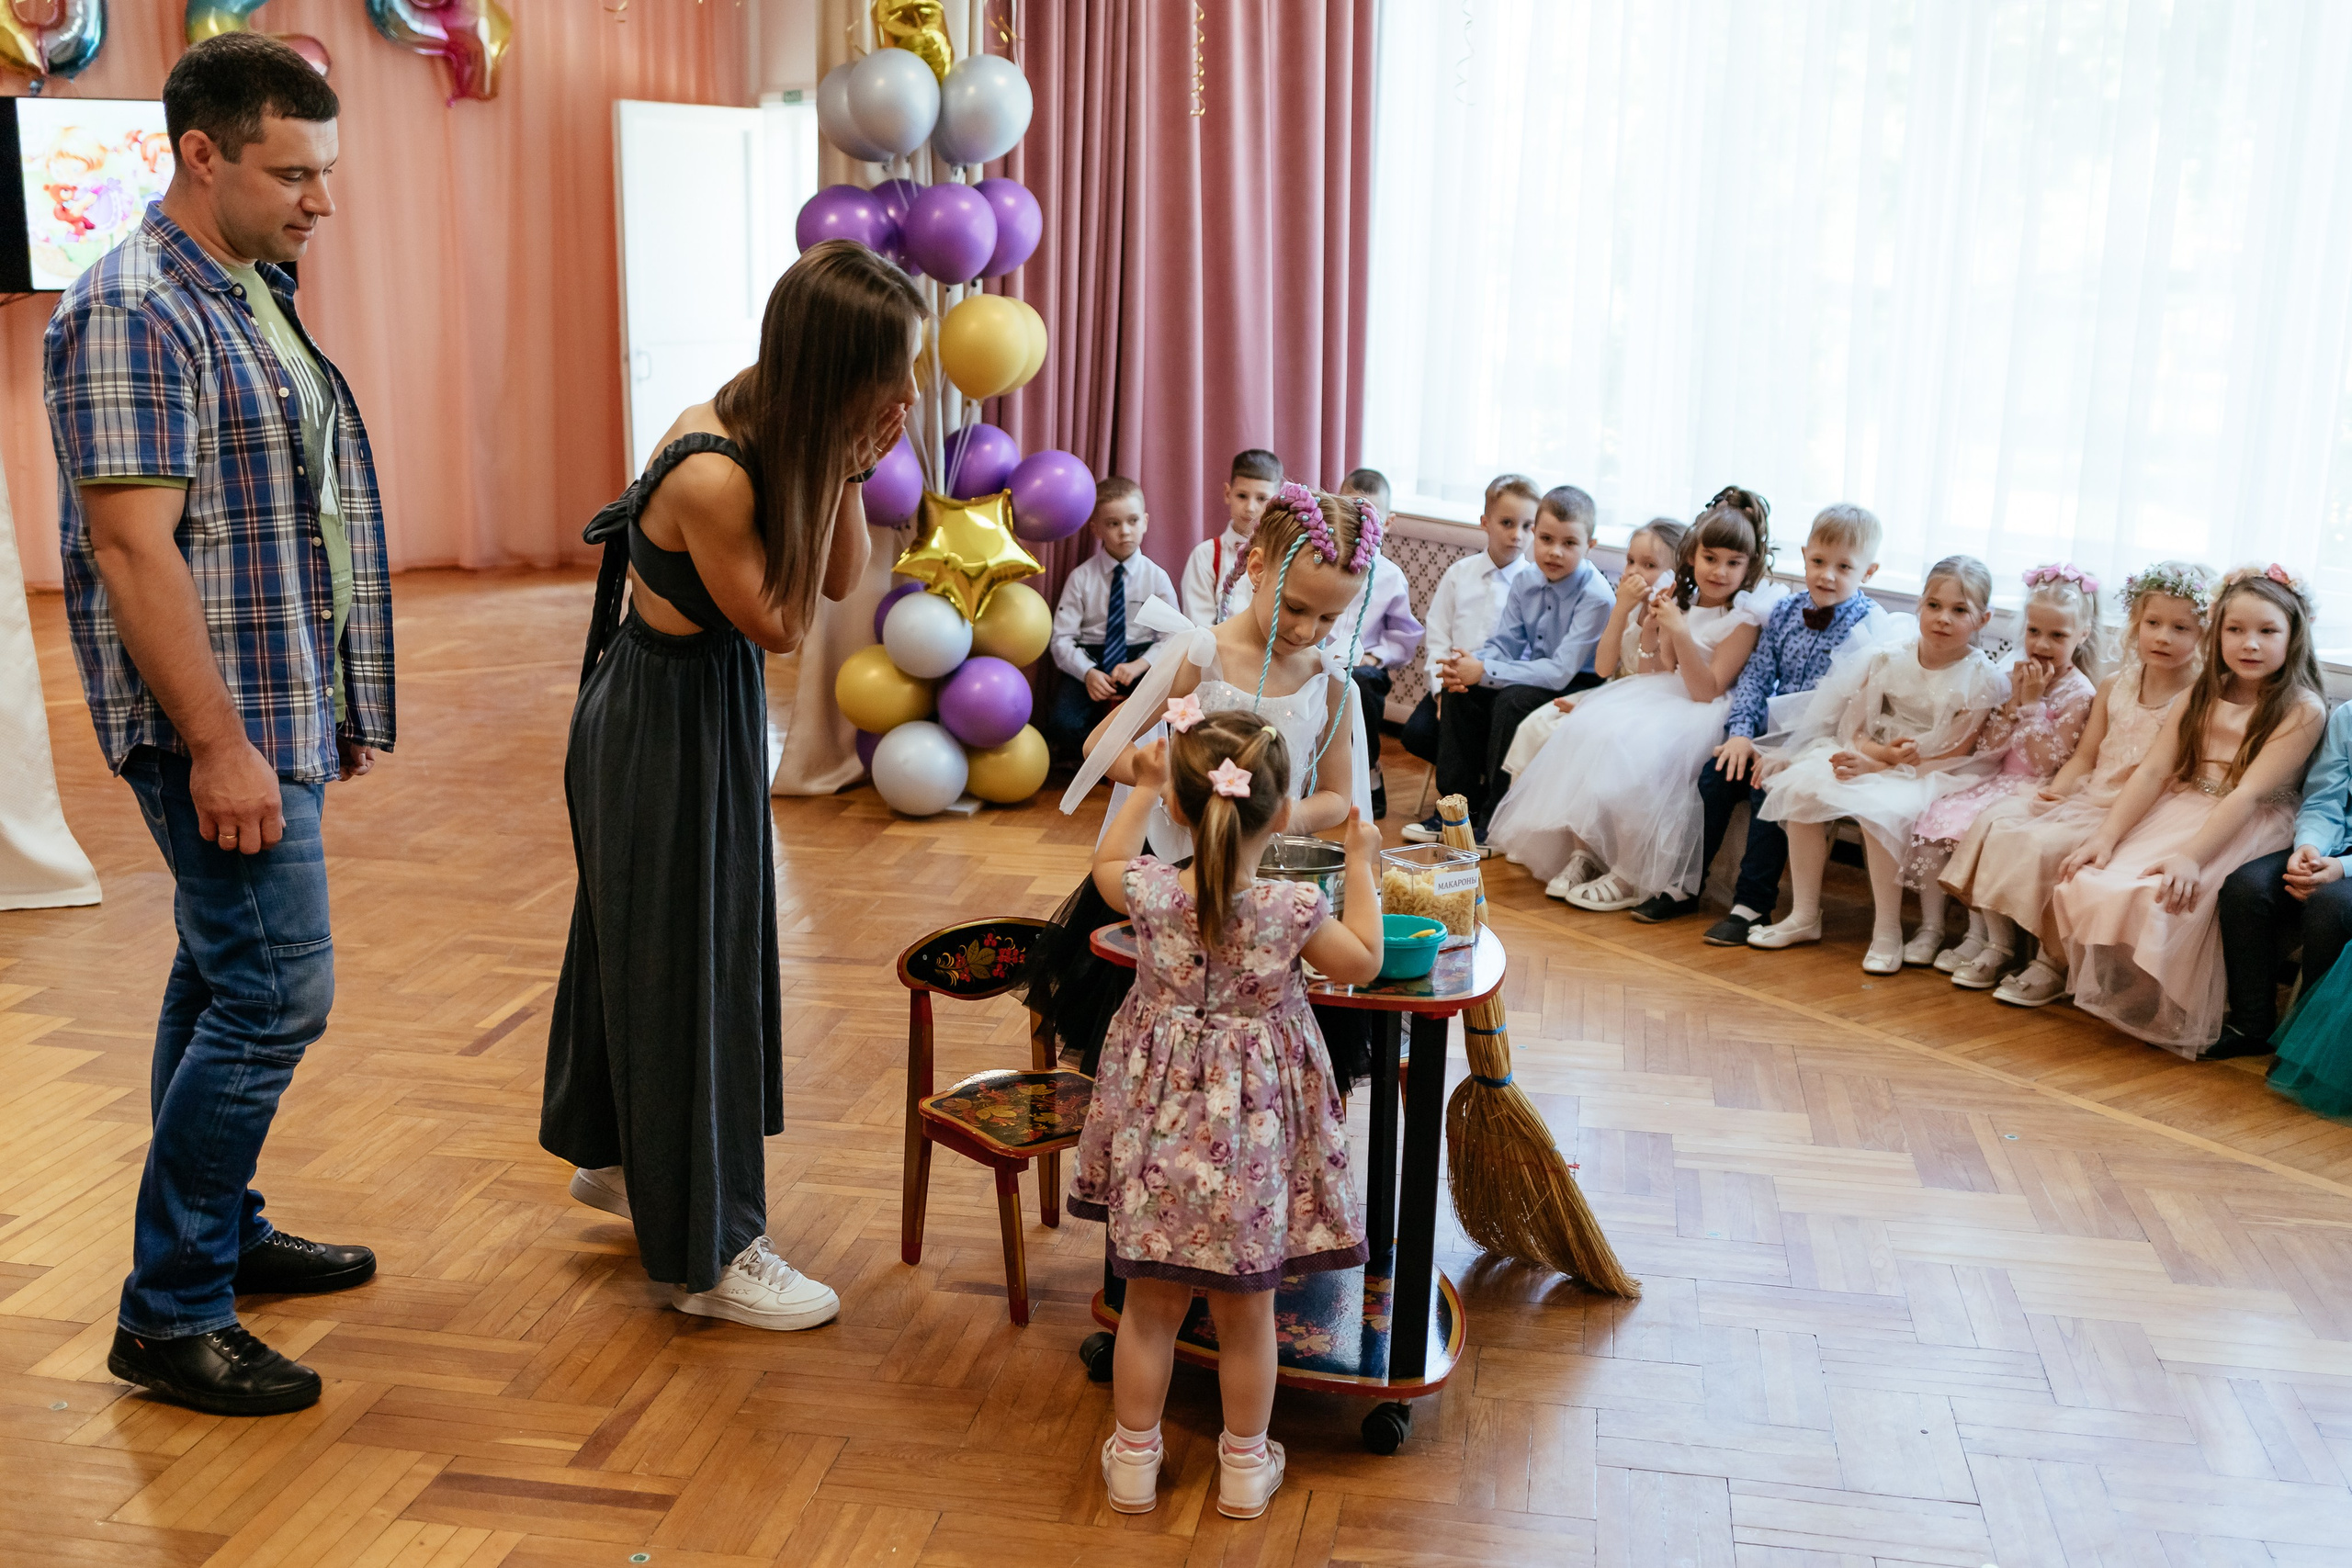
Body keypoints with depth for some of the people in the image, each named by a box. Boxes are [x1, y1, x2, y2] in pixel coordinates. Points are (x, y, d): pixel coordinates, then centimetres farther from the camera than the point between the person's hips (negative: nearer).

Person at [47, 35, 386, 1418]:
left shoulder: (255, 298, 15)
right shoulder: (133, 310, -15)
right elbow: (132, 543, -21)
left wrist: (335, 710, 20)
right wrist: (219, 744, -23)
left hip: (281, 712, 10)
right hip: (219, 724, -10)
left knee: (225, 980, 17)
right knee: (275, 991, -10)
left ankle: (221, 1234, 29)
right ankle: (170, 1314, 1)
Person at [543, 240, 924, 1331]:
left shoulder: (773, 432, -5)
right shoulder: (712, 478, -31)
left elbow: (840, 581, 1)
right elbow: (780, 625, -20)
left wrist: (846, 467, -13)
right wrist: (841, 467, -21)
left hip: (704, 714, 9)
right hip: (660, 734, -9)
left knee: (665, 943, 23)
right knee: (677, 970, 3)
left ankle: (613, 1155, 46)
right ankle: (707, 1254, 17)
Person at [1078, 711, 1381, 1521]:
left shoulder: (1151, 893, -16)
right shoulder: (1294, 909, -22)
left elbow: (1107, 864, 10)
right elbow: (1363, 964, 0)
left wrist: (1145, 789, 20)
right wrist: (1362, 865, 9)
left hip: (1157, 1127, 1)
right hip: (1251, 1137, -1)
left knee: (1150, 1307, 17)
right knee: (1246, 1314, 17)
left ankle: (1133, 1462, 33)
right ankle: (1245, 1469, 35)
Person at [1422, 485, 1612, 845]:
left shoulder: (1596, 597, -23)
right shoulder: (1528, 583, 0)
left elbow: (1560, 672, -27)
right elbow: (1502, 643, 4)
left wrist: (1485, 672, -28)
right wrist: (1468, 667, -20)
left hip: (1579, 685, -8)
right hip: (1535, 676, 8)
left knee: (1512, 701, -30)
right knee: (1462, 692, -9)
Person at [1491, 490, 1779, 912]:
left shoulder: (1746, 614, -8)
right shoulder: (1680, 600, 10)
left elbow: (1707, 688, -16)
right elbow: (1652, 676, 9)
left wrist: (1680, 633, -27)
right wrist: (1649, 628, -7)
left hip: (1703, 715, -7)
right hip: (1662, 697, 7)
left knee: (1637, 748, -33)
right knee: (1586, 727, -18)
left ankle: (1631, 876, -21)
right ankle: (1584, 850, -14)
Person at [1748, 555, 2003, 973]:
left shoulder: (1980, 679, -9)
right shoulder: (1889, 657, 2)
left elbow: (1954, 755, -13)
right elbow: (1853, 726, 4)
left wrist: (1880, 767, -20)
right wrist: (1882, 751, -19)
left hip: (1927, 776, -5)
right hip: (1871, 756, 5)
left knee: (1881, 809, -35)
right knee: (1802, 786, -19)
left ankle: (1887, 931, -19)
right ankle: (1804, 915, -8)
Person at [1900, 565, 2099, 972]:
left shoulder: (2078, 693, -9)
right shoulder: (2021, 674, 9)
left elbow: (2045, 763, -17)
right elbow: (1987, 751, 3)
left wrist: (2032, 702, -16)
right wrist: (2014, 700, -8)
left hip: (2038, 794, -6)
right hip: (2000, 783, 7)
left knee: (1978, 832, -28)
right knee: (1935, 817, -14)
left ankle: (1980, 939, -16)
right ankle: (1930, 928, -8)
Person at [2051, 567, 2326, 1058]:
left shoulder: (2302, 709, -9)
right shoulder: (2203, 695, 9)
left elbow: (2249, 793, -20)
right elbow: (2154, 771, 1)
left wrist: (2191, 856, -32)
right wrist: (2105, 837, -12)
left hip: (2247, 831, -6)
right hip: (2178, 811, 6)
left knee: (2160, 900, -31)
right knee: (2087, 884, -19)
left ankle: (2173, 1017, -7)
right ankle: (2116, 993, 3)